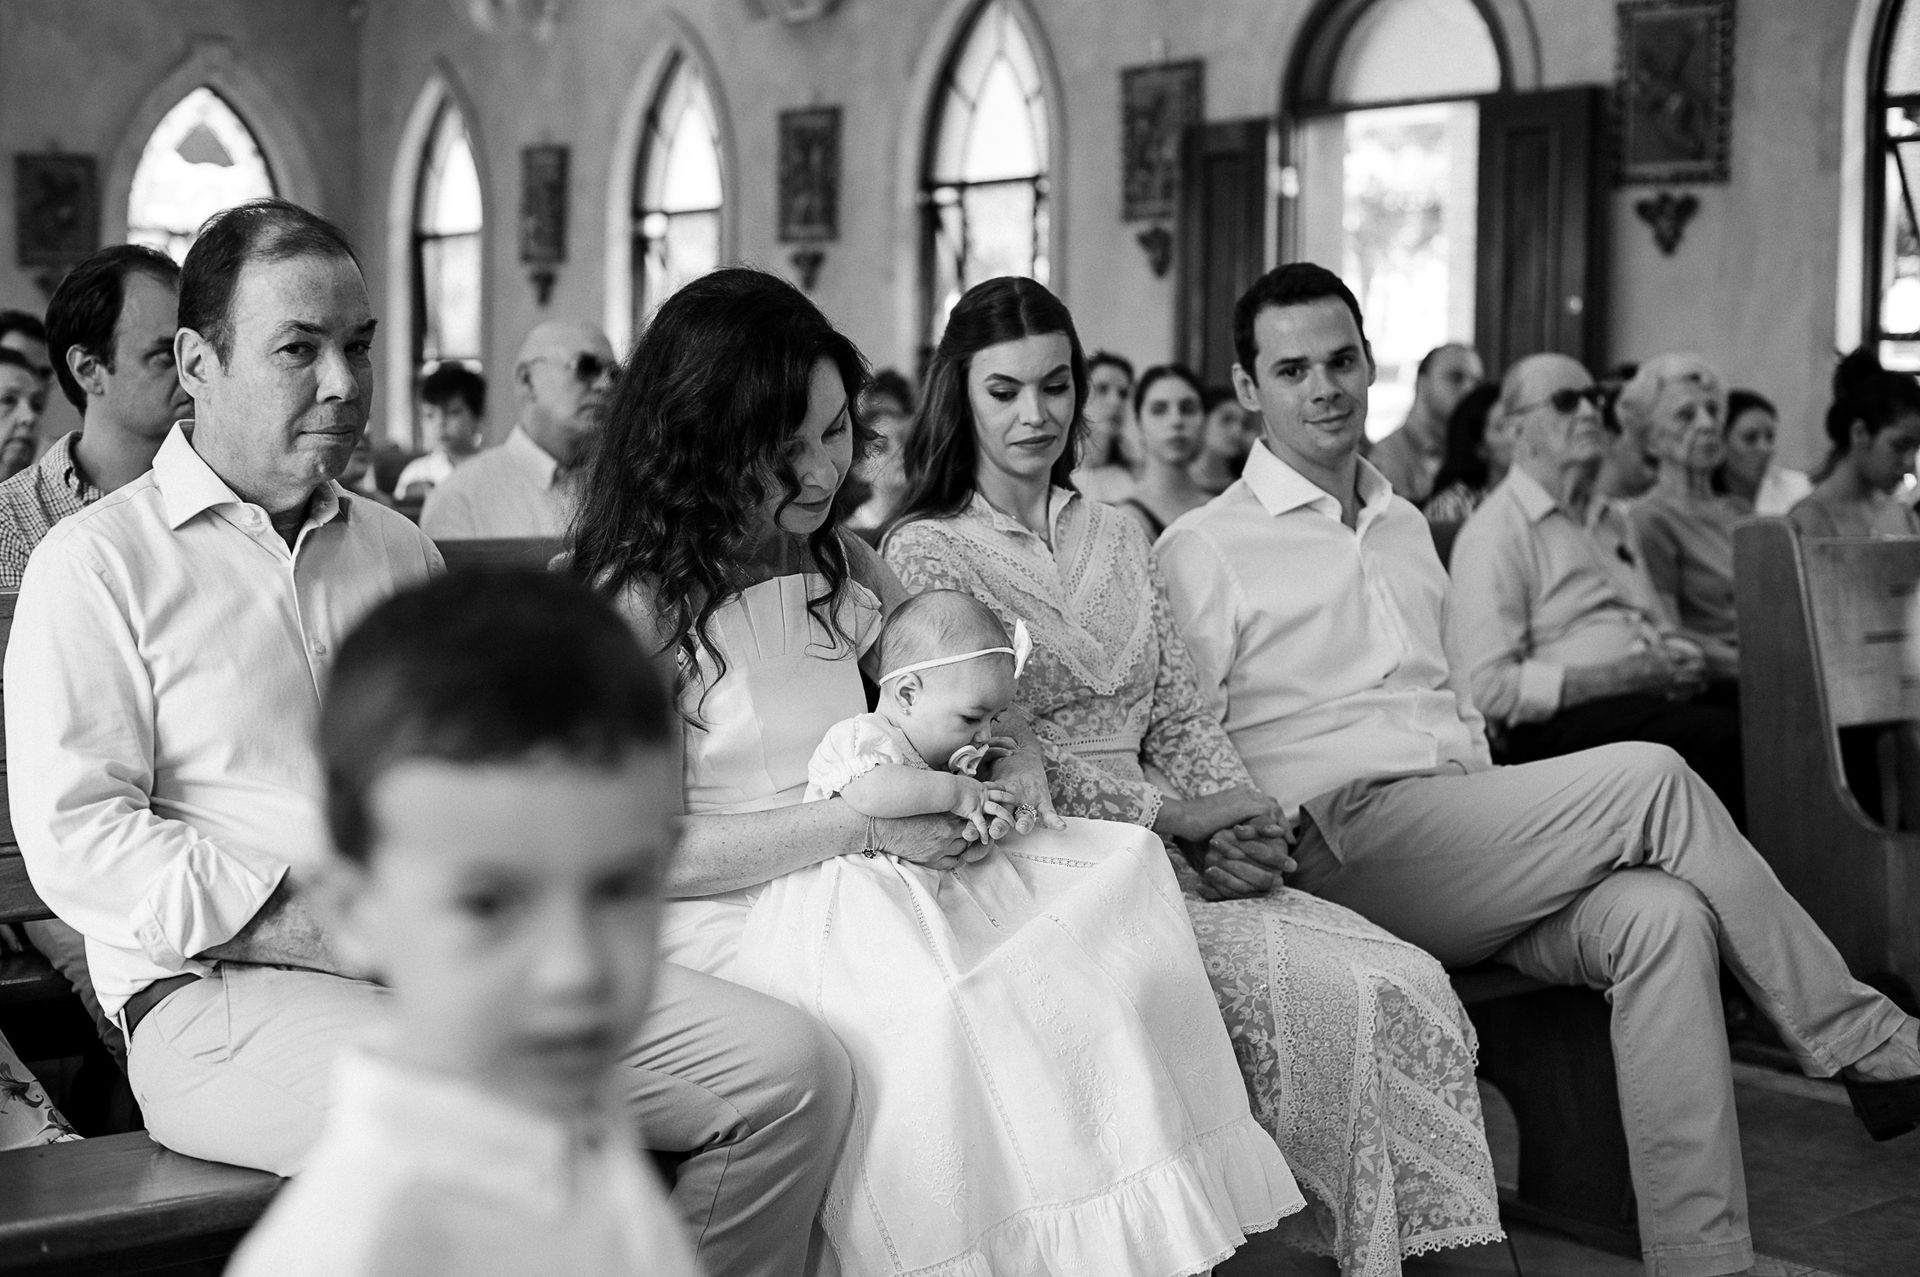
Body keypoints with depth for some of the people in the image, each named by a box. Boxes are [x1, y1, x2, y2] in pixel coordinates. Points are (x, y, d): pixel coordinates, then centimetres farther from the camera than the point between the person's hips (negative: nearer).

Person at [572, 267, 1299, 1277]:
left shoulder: (837, 559, 14)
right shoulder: (638, 599, -7)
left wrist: (1015, 752, 1)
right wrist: (866, 824, -17)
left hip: (878, 886, 7)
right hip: (733, 917, -6)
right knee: (933, 1011, -34)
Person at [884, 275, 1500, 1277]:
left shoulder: (1117, 537, 19)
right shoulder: (926, 552, 0)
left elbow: (1181, 716, 15)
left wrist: (1239, 828, -5)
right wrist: (1175, 817, -12)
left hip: (1171, 856, 6)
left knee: (1411, 990, -17)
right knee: (1328, 1002, -25)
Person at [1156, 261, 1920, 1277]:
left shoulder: (1405, 527, 24)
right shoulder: (1202, 552, 2)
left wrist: (1497, 825, 10)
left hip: (1462, 846, 6)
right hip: (1343, 844, -6)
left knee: (1662, 913, -24)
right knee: (1650, 779, -20)